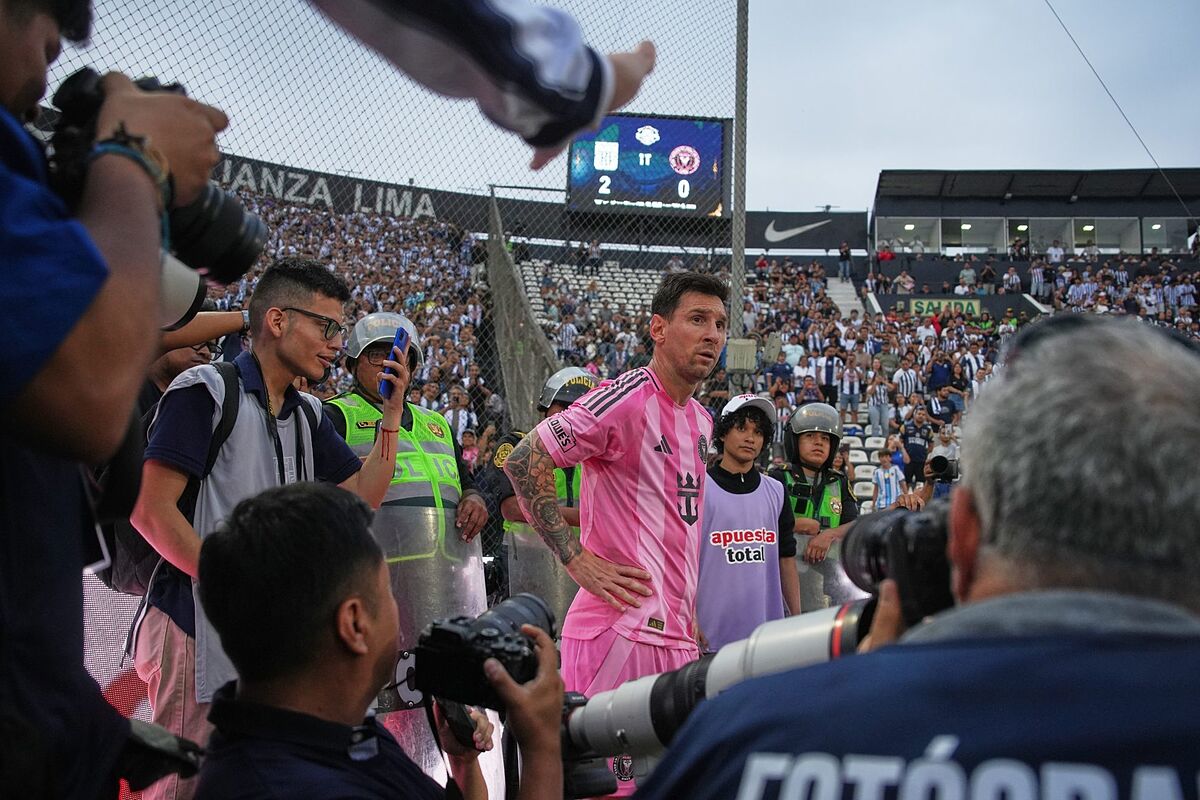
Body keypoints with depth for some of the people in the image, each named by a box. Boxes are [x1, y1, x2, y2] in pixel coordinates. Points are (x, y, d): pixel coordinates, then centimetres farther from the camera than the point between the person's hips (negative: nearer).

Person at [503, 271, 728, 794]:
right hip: (619, 627, -9)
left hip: (676, 633, 9)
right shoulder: (628, 398, -12)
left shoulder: (701, 420, 16)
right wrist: (577, 560, -17)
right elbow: (525, 462, -17)